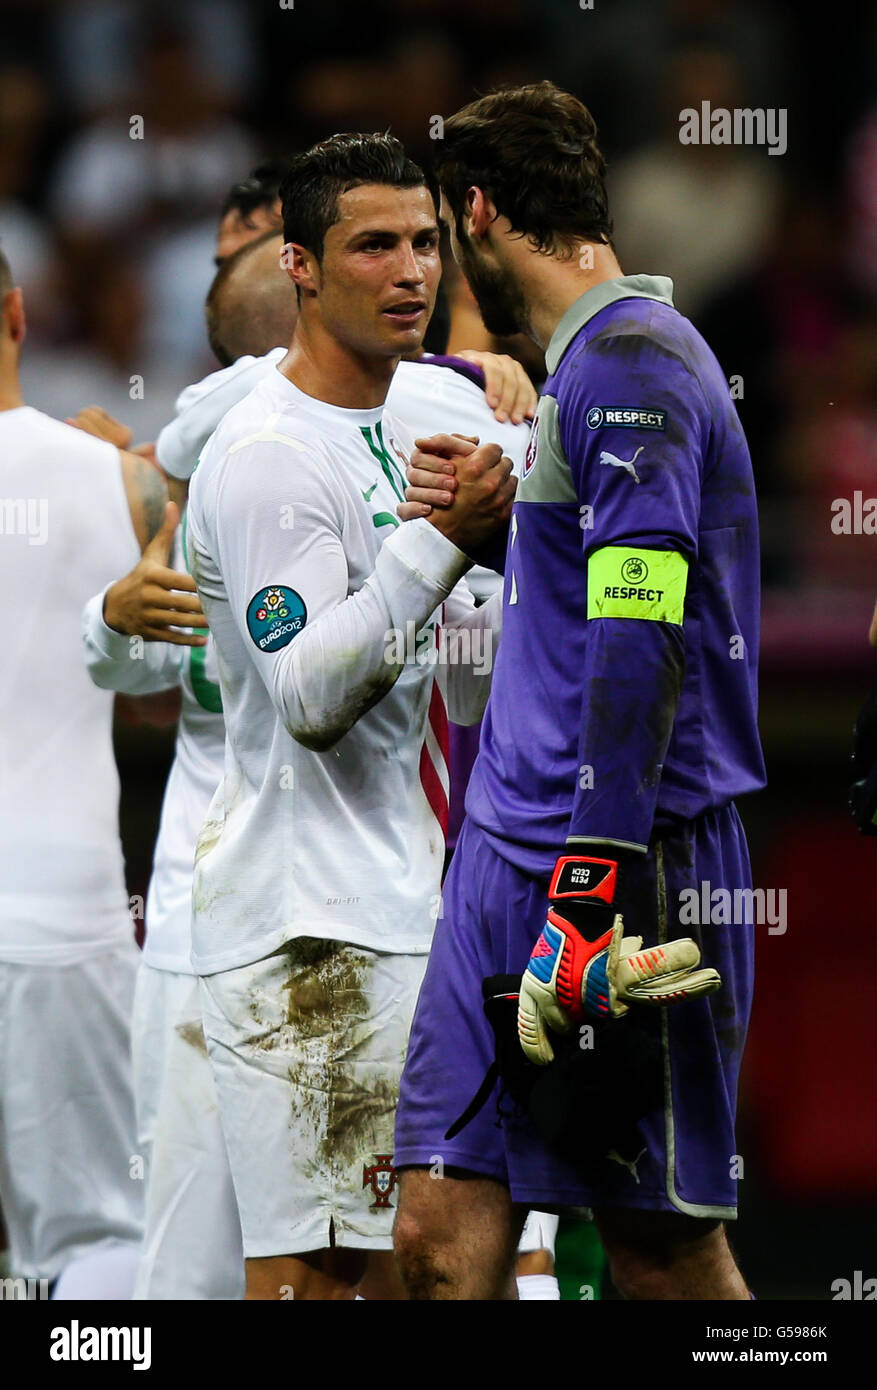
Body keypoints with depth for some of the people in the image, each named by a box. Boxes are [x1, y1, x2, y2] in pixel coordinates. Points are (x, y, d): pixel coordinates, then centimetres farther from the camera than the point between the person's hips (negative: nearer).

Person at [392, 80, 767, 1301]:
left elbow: (642, 648, -20)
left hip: (617, 857, -9)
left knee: (664, 1251, -3)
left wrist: (594, 892, -24)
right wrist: (473, 520, 25)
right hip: (510, 850, 9)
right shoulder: (581, 367, 19)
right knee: (444, 1230, 2)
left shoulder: (631, 365, -12)